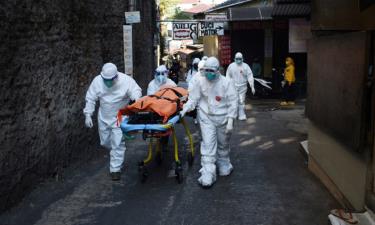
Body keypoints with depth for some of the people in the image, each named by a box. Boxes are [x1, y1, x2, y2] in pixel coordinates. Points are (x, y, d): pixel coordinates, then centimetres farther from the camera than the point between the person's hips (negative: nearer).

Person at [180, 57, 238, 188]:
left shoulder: (226, 82, -11)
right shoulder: (200, 81, -5)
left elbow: (233, 102, -10)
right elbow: (193, 98, 2)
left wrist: (230, 120, -15)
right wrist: (185, 109, -12)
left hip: (222, 118, 0)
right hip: (206, 118, 0)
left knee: (223, 144, 16)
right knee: (208, 144, -7)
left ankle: (224, 166, 41)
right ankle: (208, 175, -6)